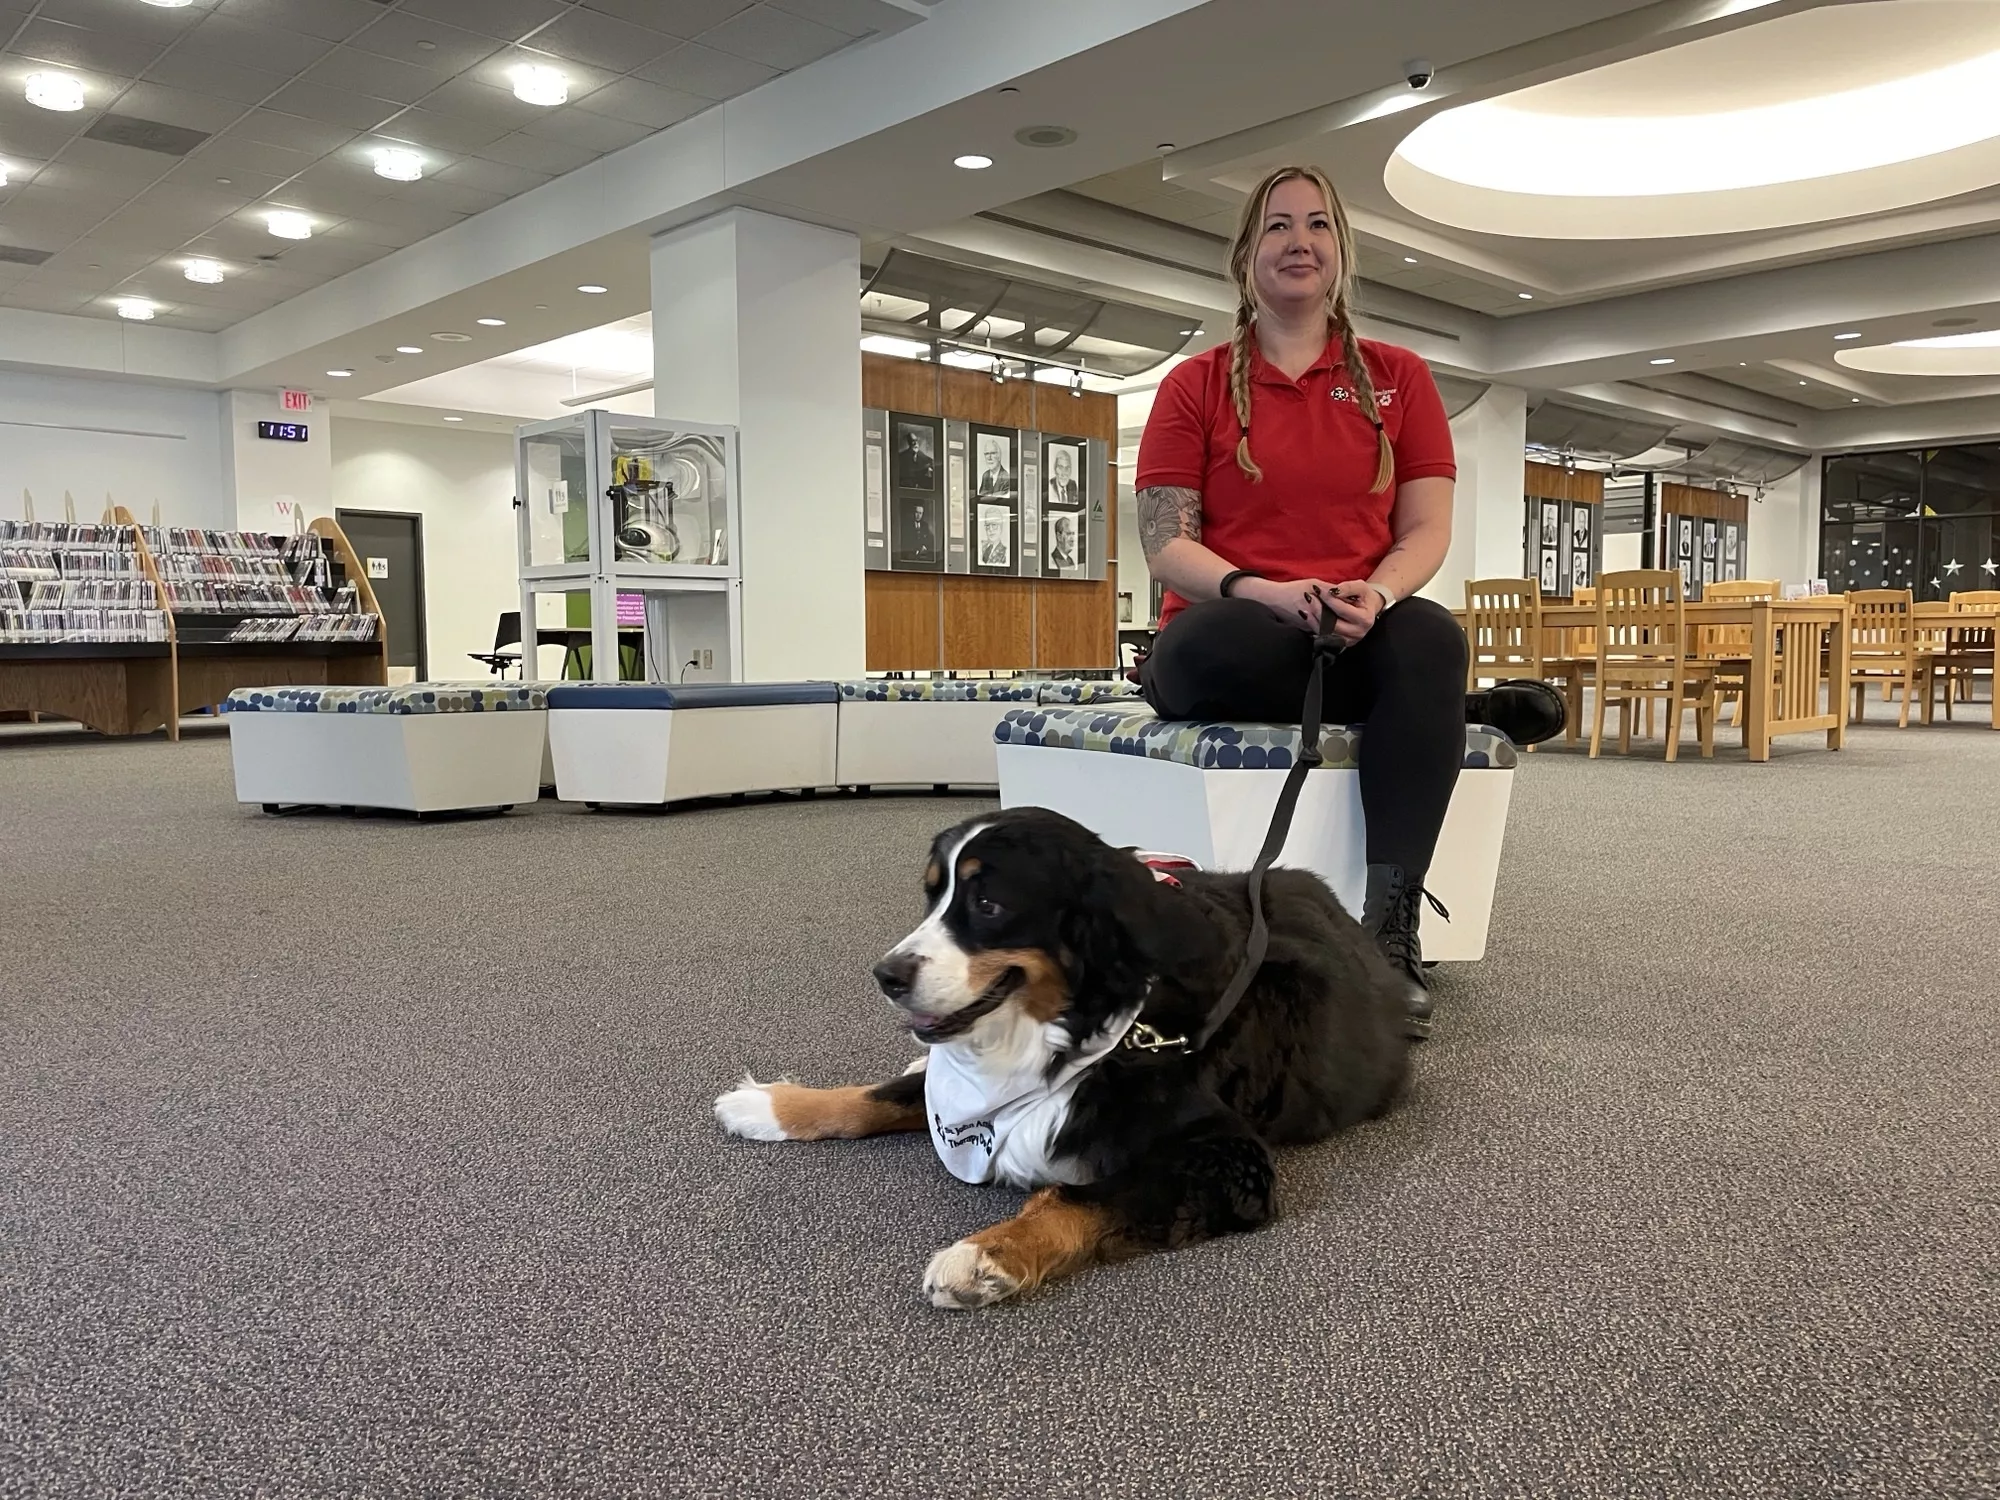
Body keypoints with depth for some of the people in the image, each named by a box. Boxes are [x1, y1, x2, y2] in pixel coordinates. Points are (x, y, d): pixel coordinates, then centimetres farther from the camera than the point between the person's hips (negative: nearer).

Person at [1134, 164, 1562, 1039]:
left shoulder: (1399, 377, 13)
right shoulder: (1195, 386, 8)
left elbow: (1427, 529, 6)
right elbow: (1166, 546, 0)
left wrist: (1378, 592, -17)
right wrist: (1265, 592, -20)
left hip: (1360, 634, 1)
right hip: (1234, 637, -1)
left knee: (1430, 638, -35)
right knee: (1206, 650, -38)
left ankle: (1392, 930, -32)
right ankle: (1466, 706, -16)